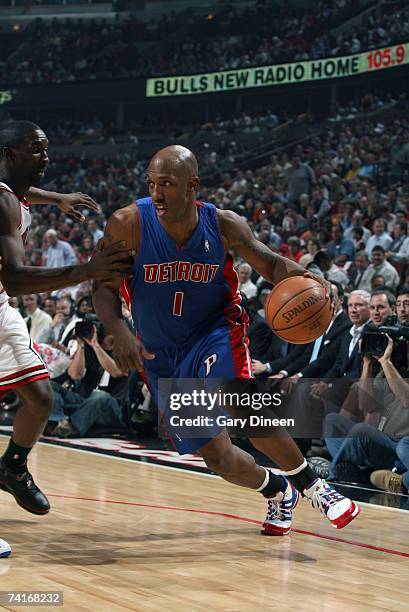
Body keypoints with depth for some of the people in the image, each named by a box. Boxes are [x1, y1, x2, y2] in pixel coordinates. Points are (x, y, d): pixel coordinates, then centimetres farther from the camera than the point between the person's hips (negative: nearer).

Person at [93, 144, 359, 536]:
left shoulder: (224, 225, -12)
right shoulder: (128, 225, -16)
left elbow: (270, 264, 0)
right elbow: (104, 288, -10)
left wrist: (304, 280, -23)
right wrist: (119, 331, -29)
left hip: (215, 332, -1)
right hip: (161, 355, 1)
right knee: (216, 457, 0)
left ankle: (310, 485, -14)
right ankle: (278, 493, 31)